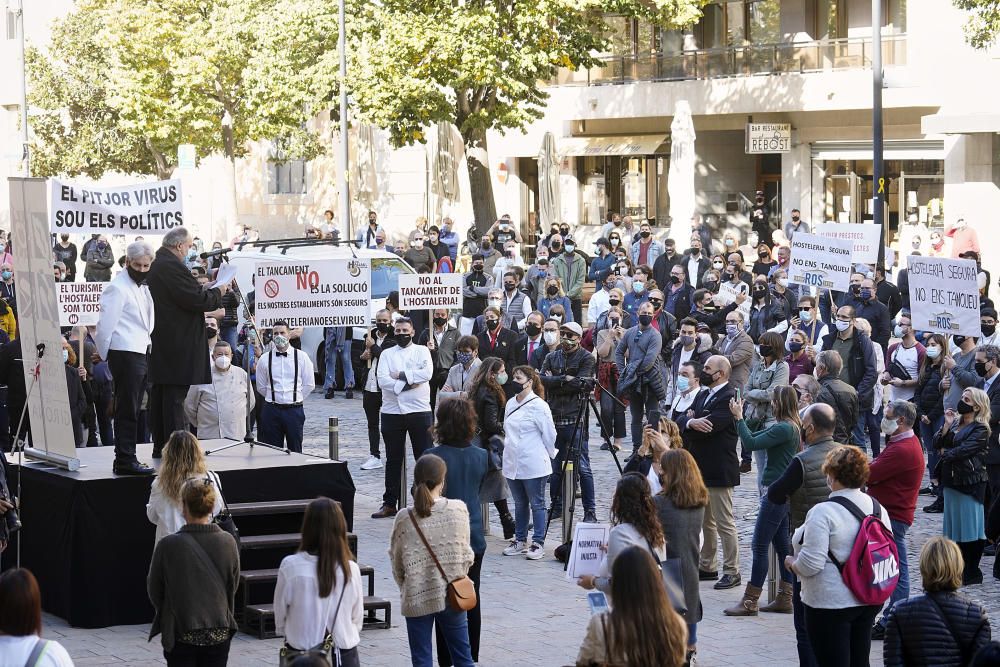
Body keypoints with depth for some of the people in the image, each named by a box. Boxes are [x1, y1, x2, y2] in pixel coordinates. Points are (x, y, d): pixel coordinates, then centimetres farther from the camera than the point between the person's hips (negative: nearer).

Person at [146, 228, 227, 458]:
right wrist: (218, 292, -2)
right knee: (175, 396, -7)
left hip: (159, 342, 10)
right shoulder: (172, 267, -18)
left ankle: (160, 446, 19)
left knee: (159, 394, 13)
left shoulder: (155, 265, 14)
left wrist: (209, 294, 15)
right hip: (177, 346, -10)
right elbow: (197, 300, -19)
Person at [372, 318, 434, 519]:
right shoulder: (387, 354, 9)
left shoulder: (422, 351, 6)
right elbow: (382, 381, -5)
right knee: (393, 460, 8)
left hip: (419, 411, -2)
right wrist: (408, 383, -14)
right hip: (392, 412, 2)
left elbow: (427, 373, -12)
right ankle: (389, 504, 14)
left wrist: (401, 375, -11)